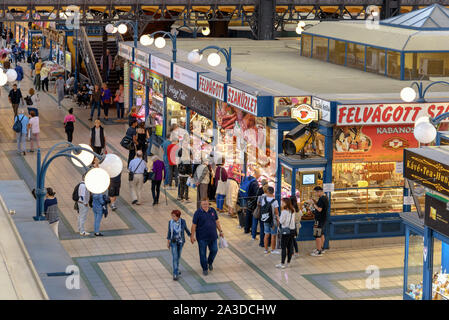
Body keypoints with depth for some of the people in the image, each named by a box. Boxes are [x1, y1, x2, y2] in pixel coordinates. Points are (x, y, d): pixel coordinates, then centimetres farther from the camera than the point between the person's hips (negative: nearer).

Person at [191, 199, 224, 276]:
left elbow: (217, 221, 13)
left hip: (212, 236, 4)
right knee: (203, 253, 3)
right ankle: (204, 269, 18)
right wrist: (192, 236, -9)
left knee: (214, 250, 10)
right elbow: (194, 225, -8)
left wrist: (220, 231, 12)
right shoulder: (198, 213, -11)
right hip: (202, 237, -4)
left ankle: (210, 262, 37)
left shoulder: (213, 211, 2)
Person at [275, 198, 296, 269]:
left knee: (283, 247, -3)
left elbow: (281, 221, -14)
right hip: (292, 230, 7)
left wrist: (281, 211, -7)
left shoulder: (284, 211, -15)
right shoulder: (292, 211, 8)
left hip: (285, 231, -7)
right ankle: (288, 262, 16)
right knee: (290, 247, 11)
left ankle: (282, 264, -2)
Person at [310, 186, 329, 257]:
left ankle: (319, 252, -6)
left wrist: (313, 203, -17)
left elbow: (319, 209, -25)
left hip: (319, 219, -11)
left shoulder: (321, 199, -21)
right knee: (321, 234, 22)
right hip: (323, 219, 11)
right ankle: (321, 248, 34)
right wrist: (315, 202, 9)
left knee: (317, 235, -7)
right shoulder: (325, 197, 11)